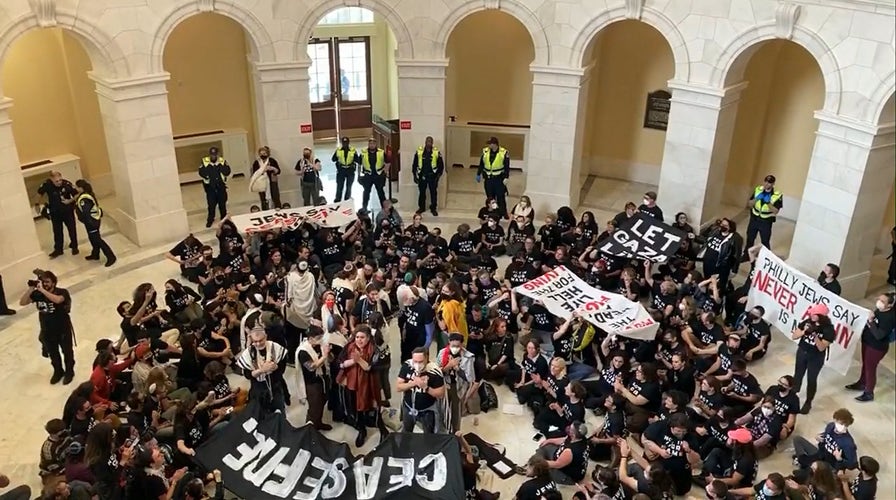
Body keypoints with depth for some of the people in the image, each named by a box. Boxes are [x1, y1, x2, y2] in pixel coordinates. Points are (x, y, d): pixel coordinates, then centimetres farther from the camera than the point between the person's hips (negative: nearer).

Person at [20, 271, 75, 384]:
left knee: (67, 352, 17)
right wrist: (30, 289, -24)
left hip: (63, 330, -4)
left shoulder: (62, 292, -22)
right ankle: (58, 371, 47)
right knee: (53, 354, 23)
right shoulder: (37, 294, -9)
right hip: (47, 331, 4)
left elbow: (57, 300, -43)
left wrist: (42, 290, -40)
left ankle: (69, 372, 40)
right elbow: (22, 302, -15)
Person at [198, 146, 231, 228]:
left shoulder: (222, 161, -1)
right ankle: (210, 220, 13)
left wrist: (220, 165, -22)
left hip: (221, 186, 1)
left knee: (222, 204, 10)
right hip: (210, 188, -1)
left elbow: (227, 172, -11)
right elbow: (202, 173, -12)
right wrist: (208, 166, -23)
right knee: (211, 204, 0)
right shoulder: (204, 161, -4)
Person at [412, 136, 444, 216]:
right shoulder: (419, 151, -2)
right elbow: (415, 164, 5)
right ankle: (421, 207, 26)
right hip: (422, 176, 1)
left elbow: (441, 165, 3)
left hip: (432, 176, -1)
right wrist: (415, 175, 2)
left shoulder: (436, 152, -4)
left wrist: (438, 176, -3)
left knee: (433, 193, 5)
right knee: (422, 192, 11)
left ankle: (433, 208, 18)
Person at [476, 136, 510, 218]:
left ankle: (503, 213, 11)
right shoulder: (485, 151, 1)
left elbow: (507, 167, -5)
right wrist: (478, 174, 12)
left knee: (501, 197, -1)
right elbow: (481, 164, 11)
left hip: (499, 179, -3)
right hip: (488, 178, 3)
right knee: (490, 197, 10)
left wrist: (506, 178, -9)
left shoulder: (504, 153, -9)